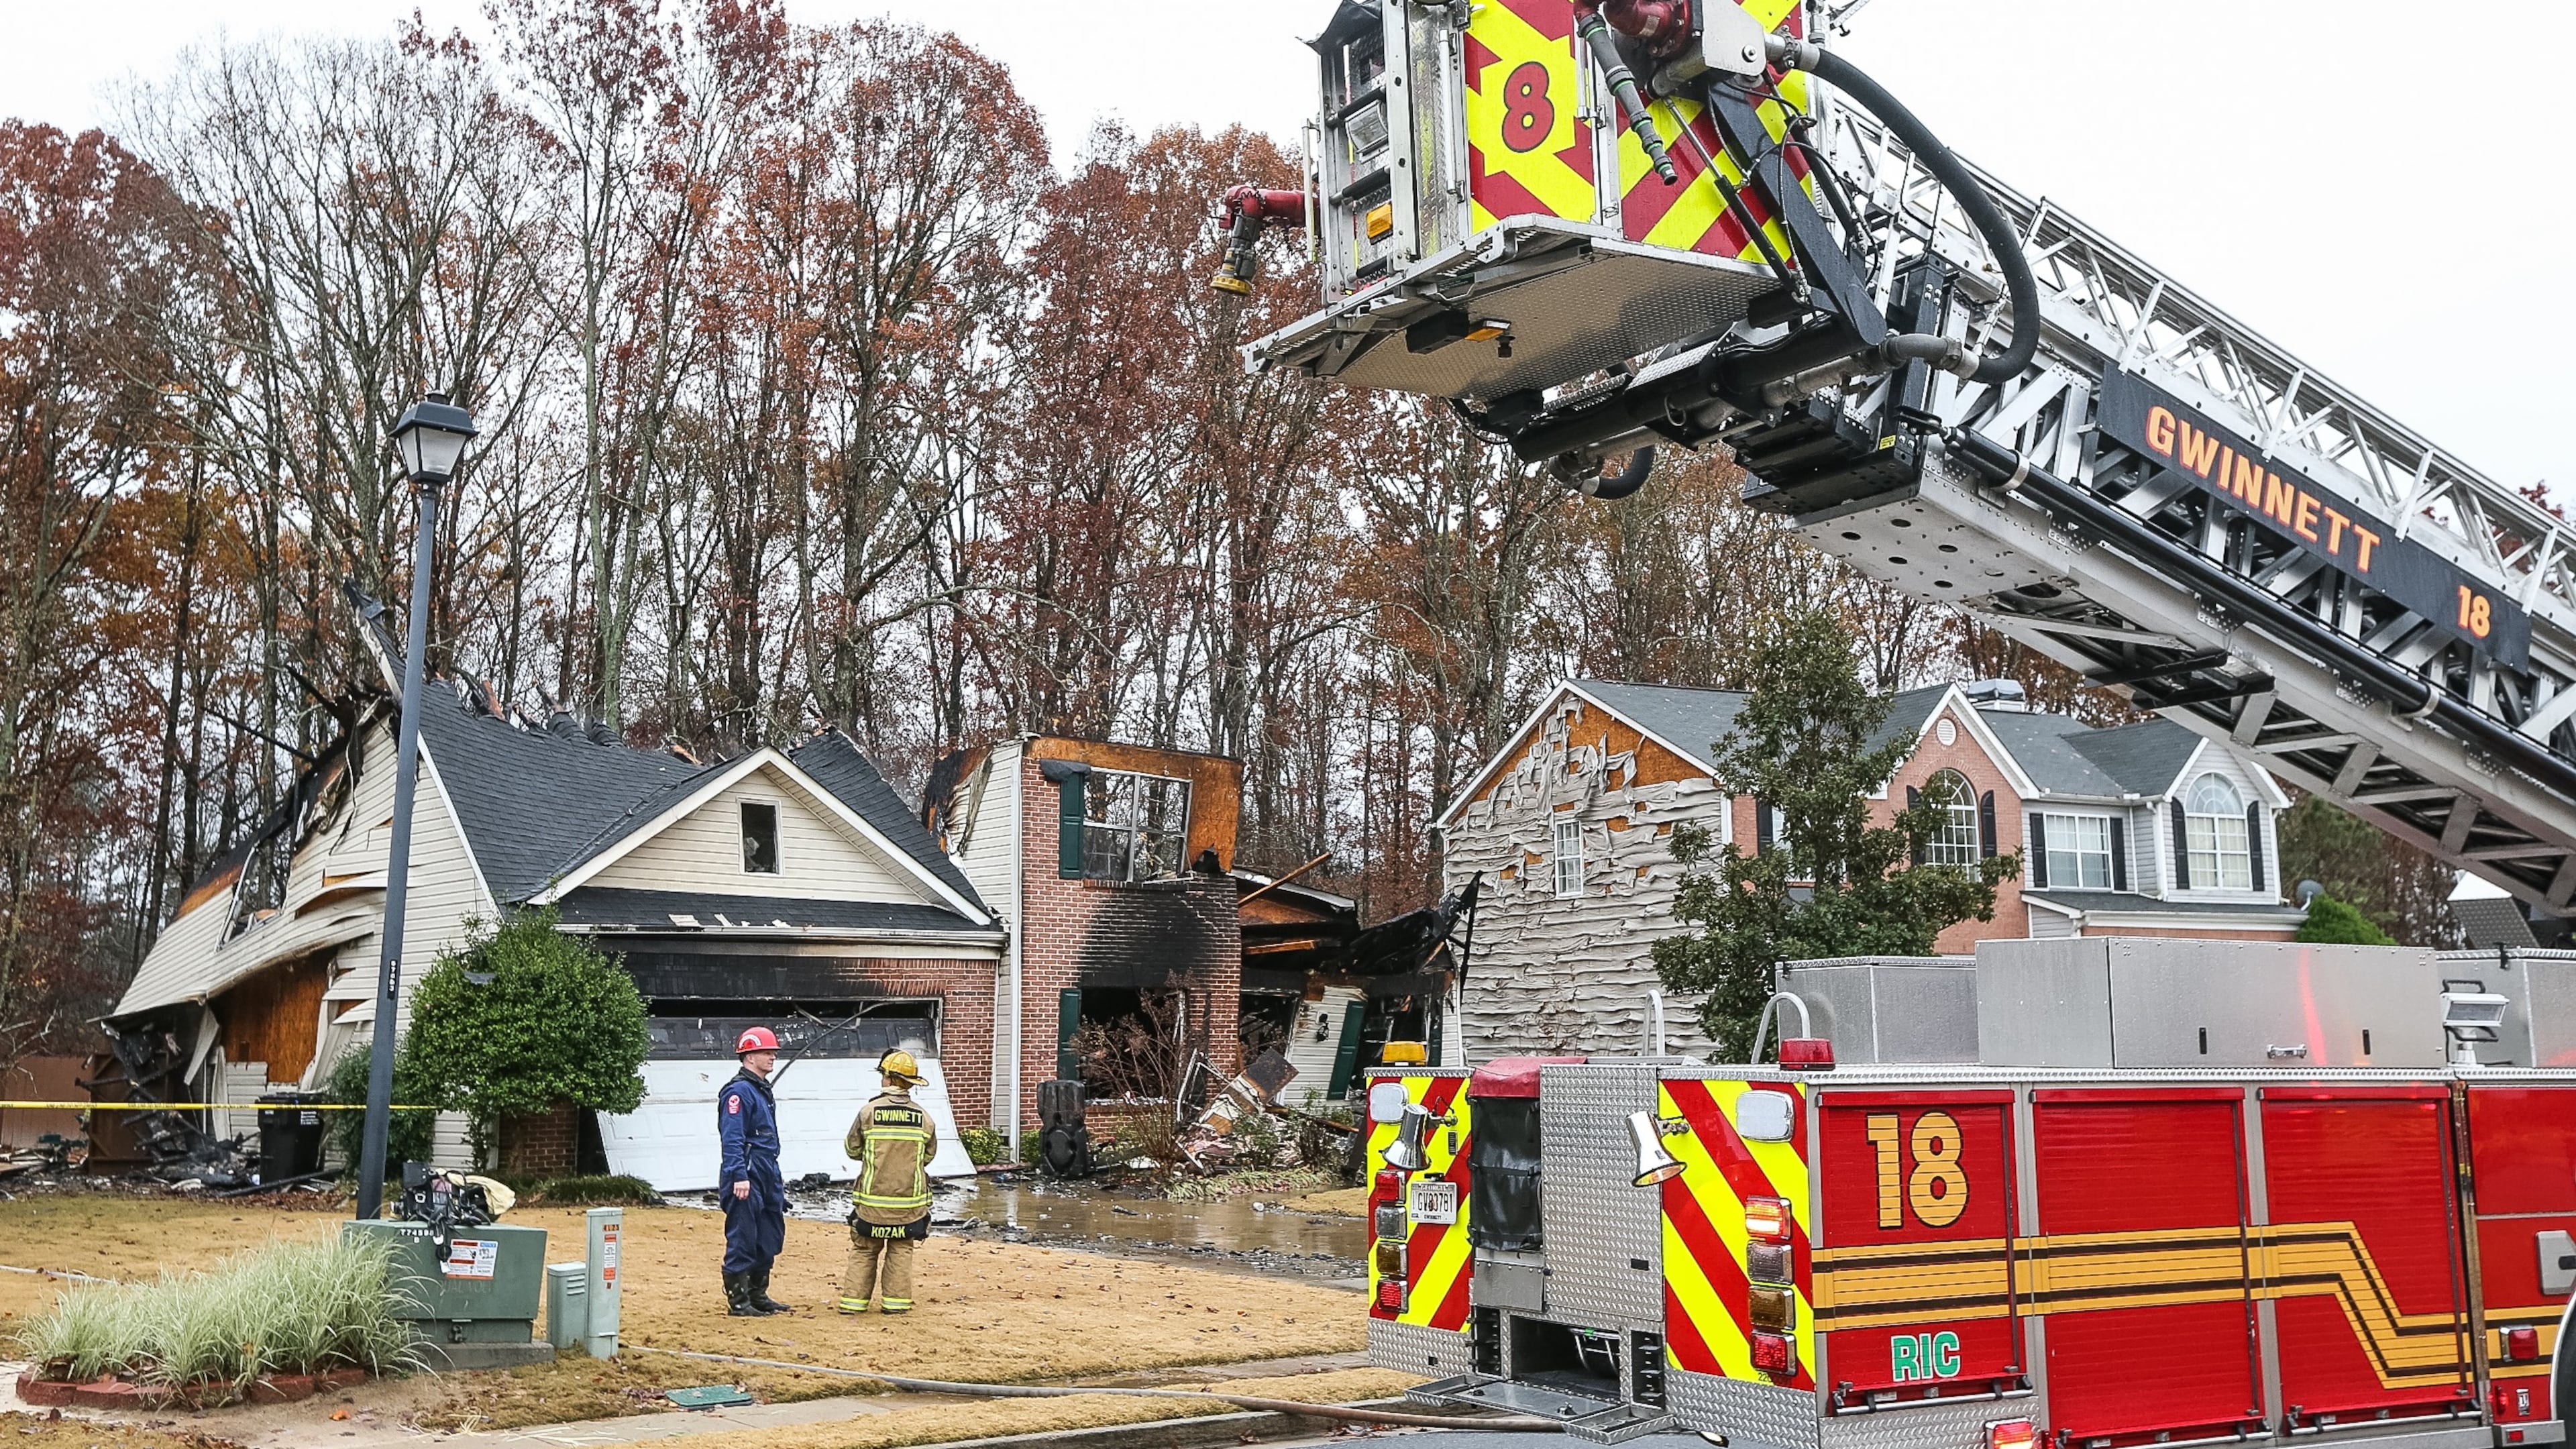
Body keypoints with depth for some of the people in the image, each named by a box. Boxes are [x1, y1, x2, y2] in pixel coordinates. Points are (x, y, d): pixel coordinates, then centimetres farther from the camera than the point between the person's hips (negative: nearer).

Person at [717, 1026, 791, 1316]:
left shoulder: (763, 1089, 18)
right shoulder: (738, 1091, -13)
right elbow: (732, 1138, -20)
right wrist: (739, 1176, -26)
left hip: (768, 1176, 10)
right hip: (747, 1177, -10)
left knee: (770, 1237, 14)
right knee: (742, 1240, -5)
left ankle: (758, 1295, 24)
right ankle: (737, 1300, 1)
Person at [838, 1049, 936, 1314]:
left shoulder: (869, 1111, -8)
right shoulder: (923, 1117, -3)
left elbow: (852, 1150, 3)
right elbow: (929, 1155, 8)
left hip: (873, 1196, -1)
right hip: (910, 1198, 1)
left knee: (864, 1250, 10)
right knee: (901, 1250, 11)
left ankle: (853, 1300, 10)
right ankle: (896, 1301, 9)